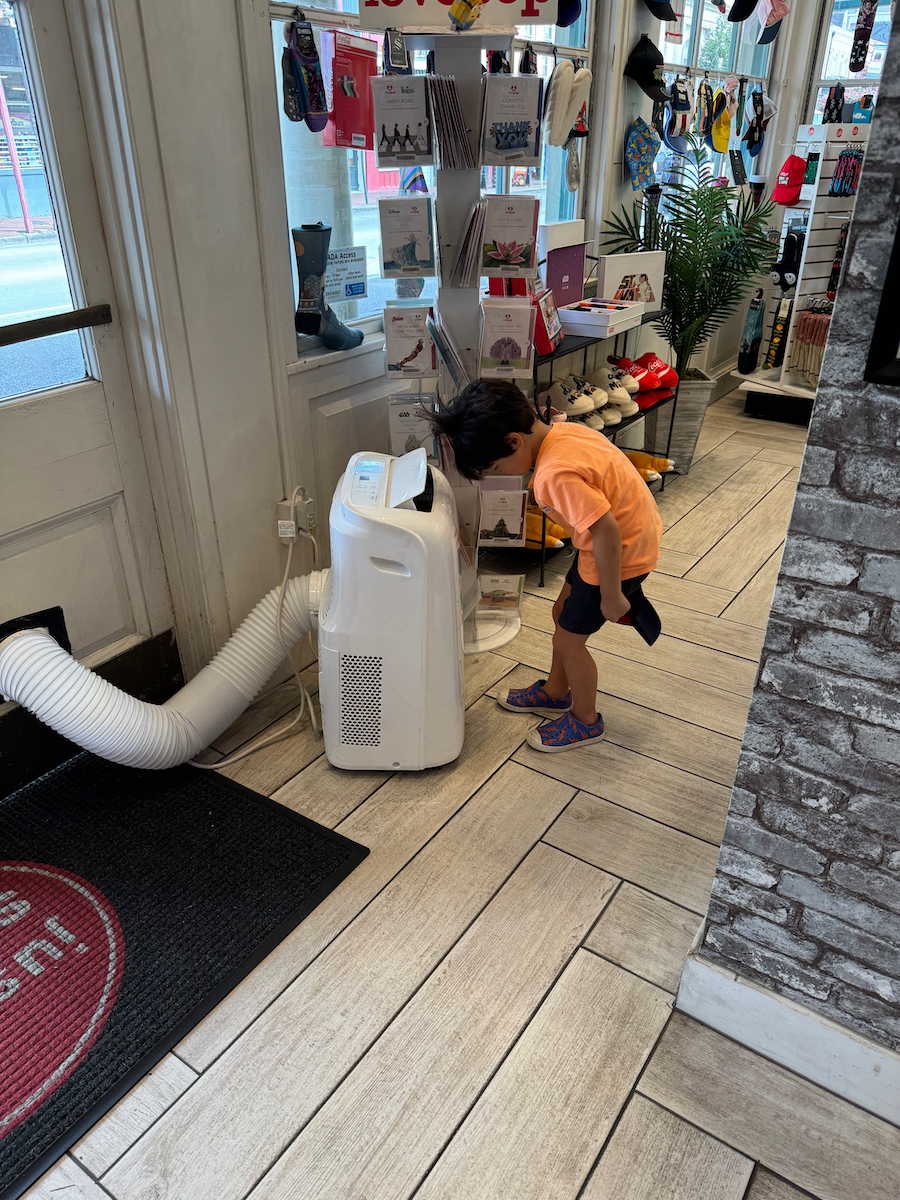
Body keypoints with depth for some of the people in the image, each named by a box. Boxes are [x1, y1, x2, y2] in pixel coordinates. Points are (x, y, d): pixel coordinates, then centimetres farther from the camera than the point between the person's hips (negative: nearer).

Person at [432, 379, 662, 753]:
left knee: (569, 638, 6)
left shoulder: (554, 474, -32)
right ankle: (555, 693, 45)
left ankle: (585, 720, 30)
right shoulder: (562, 430, -2)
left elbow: (606, 531, -33)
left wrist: (611, 596, -20)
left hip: (622, 551, -10)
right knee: (564, 613, 23)